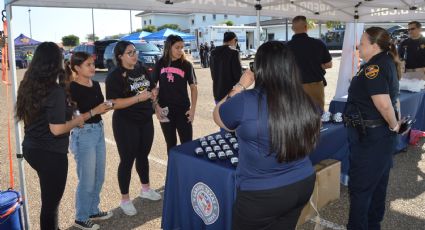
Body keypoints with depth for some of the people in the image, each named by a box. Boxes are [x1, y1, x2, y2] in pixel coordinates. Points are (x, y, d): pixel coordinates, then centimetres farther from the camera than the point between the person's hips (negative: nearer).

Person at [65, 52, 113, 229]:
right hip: (83, 135, -8)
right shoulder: (72, 88, -16)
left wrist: (107, 107, -3)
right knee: (87, 180, 3)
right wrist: (94, 111, -25)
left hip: (99, 132, 8)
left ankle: (93, 210, 35)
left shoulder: (96, 85, 7)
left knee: (99, 177, 17)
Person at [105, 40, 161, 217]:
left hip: (146, 120, 6)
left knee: (143, 156, 20)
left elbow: (152, 88, 20)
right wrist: (138, 98, -26)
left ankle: (145, 189, 38)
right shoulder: (114, 76, -14)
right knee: (127, 159, 3)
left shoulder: (141, 69, 6)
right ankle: (125, 199, 18)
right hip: (126, 124, -6)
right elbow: (114, 104, -23)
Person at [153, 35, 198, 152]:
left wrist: (193, 108, -7)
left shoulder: (186, 65, -2)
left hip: (183, 110, -1)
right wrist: (156, 106, -3)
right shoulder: (160, 64, 1)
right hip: (165, 111, 2)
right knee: (171, 144, 14)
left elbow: (193, 87, 1)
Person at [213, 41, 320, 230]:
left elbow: (218, 116, -3)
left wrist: (241, 86, 3)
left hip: (262, 194, -5)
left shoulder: (245, 102, -24)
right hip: (303, 185, 5)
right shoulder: (305, 102, -9)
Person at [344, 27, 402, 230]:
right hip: (383, 135, 10)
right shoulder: (387, 62, 11)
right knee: (378, 184, 21)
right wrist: (396, 121, 12)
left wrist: (393, 125, -15)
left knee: (360, 187, 1)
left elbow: (383, 103, -30)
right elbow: (393, 97, 16)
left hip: (369, 137, -10)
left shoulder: (373, 67, -21)